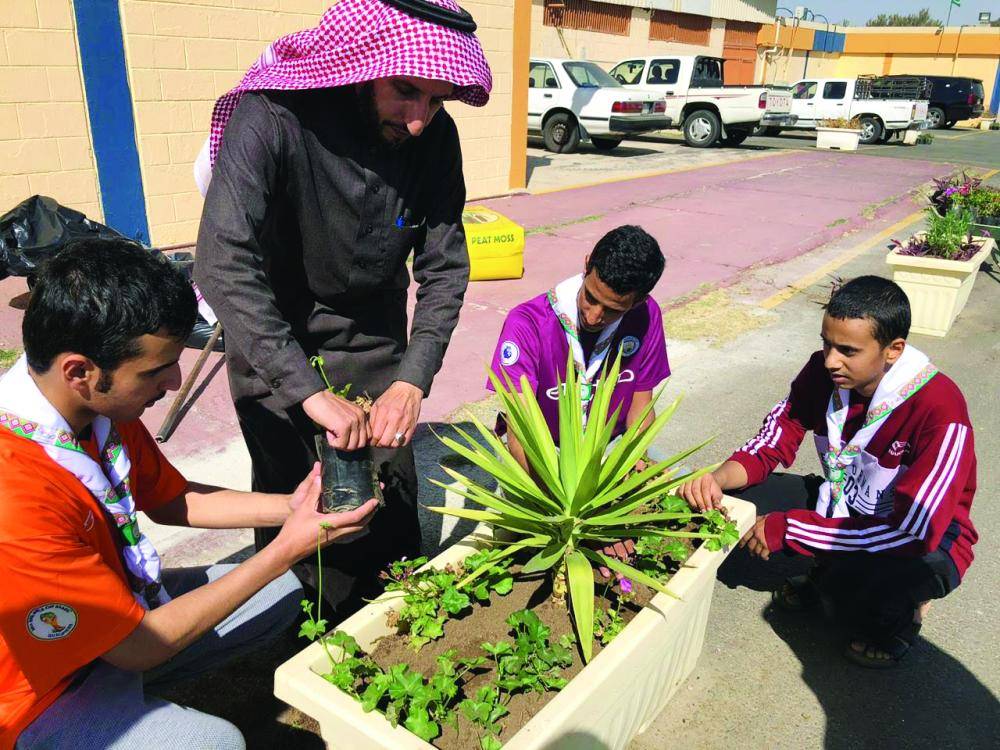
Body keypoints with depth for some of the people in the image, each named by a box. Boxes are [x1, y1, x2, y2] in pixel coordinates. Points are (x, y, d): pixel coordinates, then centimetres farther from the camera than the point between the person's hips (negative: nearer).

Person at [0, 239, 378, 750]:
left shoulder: (100, 406, -13)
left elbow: (170, 499, 4)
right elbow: (139, 646, -25)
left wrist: (289, 507, -9)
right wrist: (287, 549, -24)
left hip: (118, 606, 7)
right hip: (48, 693, -7)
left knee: (281, 594, 10)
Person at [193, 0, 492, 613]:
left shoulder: (435, 136, -14)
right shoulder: (272, 119, -28)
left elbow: (444, 268, -11)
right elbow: (224, 267, -37)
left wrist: (414, 379, -22)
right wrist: (309, 392, -43)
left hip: (373, 338, 4)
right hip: (273, 343, -3)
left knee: (392, 499, 11)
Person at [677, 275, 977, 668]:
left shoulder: (940, 411, -30)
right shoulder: (823, 372, -15)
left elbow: (915, 532, -32)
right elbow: (771, 443, -9)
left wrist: (789, 528, -32)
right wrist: (718, 479, -31)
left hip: (927, 537, -5)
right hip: (845, 506, 5)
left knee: (856, 583, -35)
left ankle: (899, 614, 3)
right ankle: (827, 569, 12)